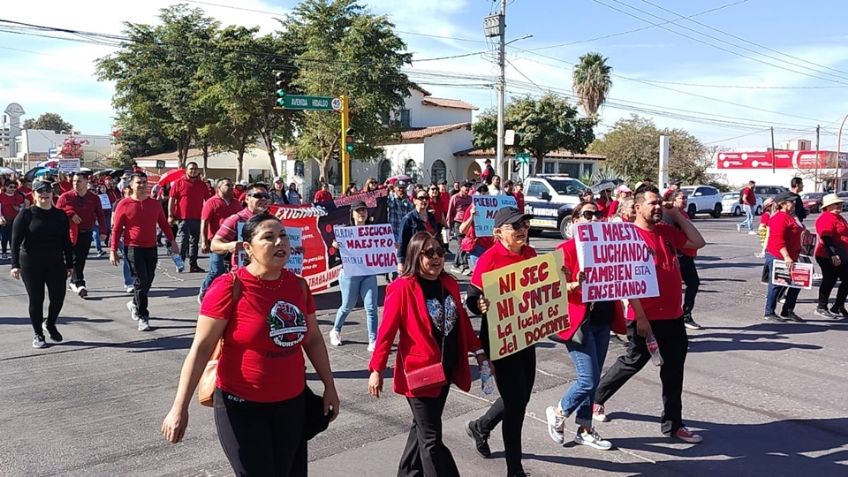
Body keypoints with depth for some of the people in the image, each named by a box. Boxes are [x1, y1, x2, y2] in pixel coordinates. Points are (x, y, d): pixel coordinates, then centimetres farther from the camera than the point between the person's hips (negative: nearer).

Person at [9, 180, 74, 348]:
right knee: (36, 299, 4)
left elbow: (66, 241, 10)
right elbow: (16, 240, -7)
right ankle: (38, 334, 20)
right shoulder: (26, 214, -4)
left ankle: (50, 324, 24)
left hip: (55, 263, 2)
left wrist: (69, 264, 10)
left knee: (58, 296, -5)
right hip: (31, 264, -2)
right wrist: (15, 264, -14)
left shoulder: (60, 215, 5)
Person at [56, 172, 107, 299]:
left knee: (82, 259, 9)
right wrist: (70, 214, -16)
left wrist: (103, 231, -5)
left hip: (86, 233, 3)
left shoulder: (94, 198, 2)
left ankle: (73, 281, 25)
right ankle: (79, 284, -11)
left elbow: (100, 215, 2)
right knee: (75, 258, -10)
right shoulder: (65, 197, -2)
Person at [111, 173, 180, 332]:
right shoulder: (124, 204, -4)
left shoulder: (154, 204, 7)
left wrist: (172, 241, 6)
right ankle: (143, 317, 0)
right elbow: (116, 229, -2)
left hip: (151, 248, 4)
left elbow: (163, 224, 13)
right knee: (141, 281, -8)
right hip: (133, 248, -4)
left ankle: (134, 304, 39)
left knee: (148, 281, 11)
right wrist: (113, 250, -5)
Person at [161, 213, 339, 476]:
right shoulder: (230, 287, -16)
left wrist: (329, 386, 13)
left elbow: (313, 339, 11)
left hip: (292, 404, 5)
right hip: (241, 406, -5)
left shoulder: (298, 285, 0)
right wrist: (180, 407, -18)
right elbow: (201, 348, -15)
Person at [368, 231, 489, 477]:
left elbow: (462, 320, 15)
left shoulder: (450, 283, 4)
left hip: (447, 370, 7)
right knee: (431, 438, 0)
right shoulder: (402, 288, -15)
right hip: (419, 371, -7)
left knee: (423, 428, 21)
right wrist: (376, 369, -15)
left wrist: (477, 350, 15)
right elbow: (387, 330, -14)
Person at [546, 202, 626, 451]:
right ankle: (558, 413, 17)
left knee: (592, 379, 12)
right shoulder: (567, 248, -9)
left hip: (603, 320, 7)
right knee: (589, 379, -8)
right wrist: (576, 284, -30)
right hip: (579, 321, -6)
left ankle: (585, 429, 26)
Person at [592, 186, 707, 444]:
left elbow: (698, 242, 11)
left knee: (674, 370, 12)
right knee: (633, 362, 7)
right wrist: (641, 318, -18)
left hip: (673, 315, 7)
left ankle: (673, 423, 24)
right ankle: (595, 398, 28)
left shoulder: (667, 231, 8)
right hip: (646, 317, -7)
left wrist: (677, 215, 5)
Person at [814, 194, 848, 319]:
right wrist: (833, 255, -31)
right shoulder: (826, 218, -16)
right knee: (829, 281, -1)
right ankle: (822, 308, 12)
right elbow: (826, 238, -25)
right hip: (829, 258, -10)